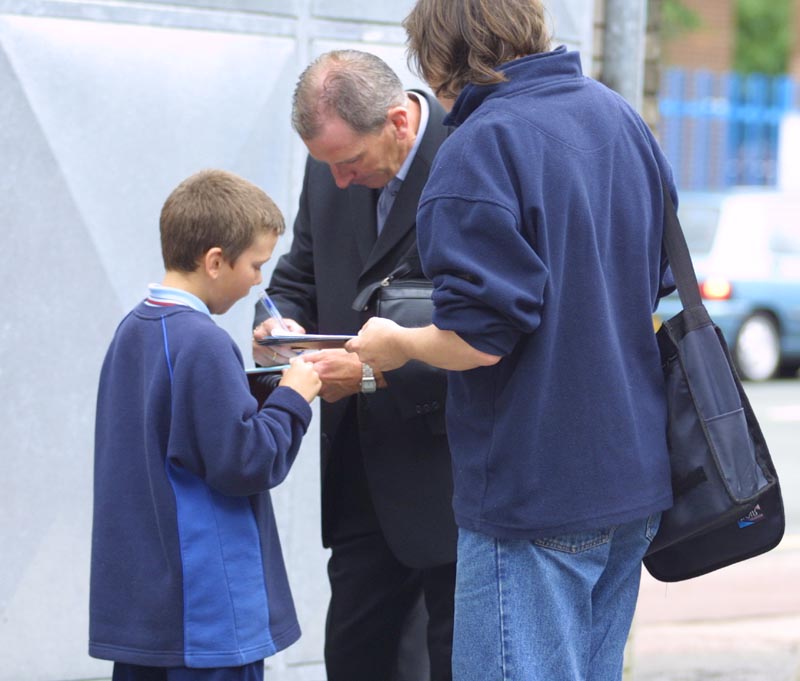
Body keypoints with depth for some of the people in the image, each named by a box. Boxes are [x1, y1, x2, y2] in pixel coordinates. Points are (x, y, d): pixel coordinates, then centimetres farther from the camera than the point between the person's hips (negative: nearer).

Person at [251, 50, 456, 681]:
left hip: (449, 479, -7)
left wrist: (370, 371, -23)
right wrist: (283, 322, -6)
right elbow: (300, 276, 18)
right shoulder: (329, 171, 5)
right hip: (364, 475, 7)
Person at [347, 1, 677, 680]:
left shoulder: (479, 148, -16)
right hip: (634, 475, 9)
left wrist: (396, 344, -2)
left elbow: (478, 337, -21)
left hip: (536, 497, -8)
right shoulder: (620, 116, 9)